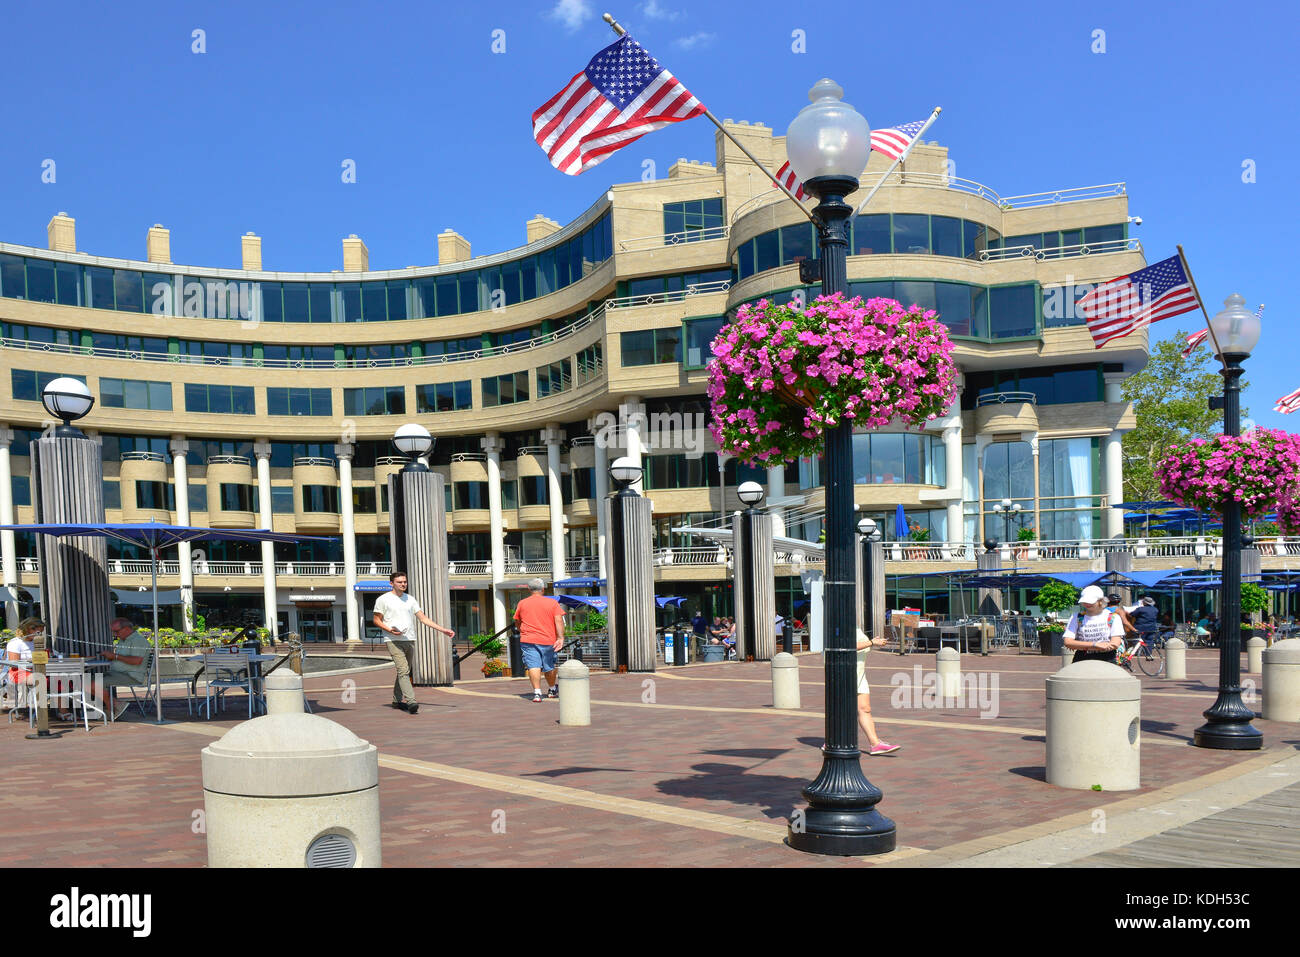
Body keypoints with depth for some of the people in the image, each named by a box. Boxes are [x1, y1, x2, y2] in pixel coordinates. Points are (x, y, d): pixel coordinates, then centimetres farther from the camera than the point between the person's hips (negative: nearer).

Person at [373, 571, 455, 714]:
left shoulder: (410, 599, 16)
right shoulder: (383, 599, 1)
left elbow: (423, 618, 13)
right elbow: (377, 620, 3)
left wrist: (442, 629, 5)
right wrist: (389, 629, -16)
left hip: (410, 641, 6)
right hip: (394, 641, -6)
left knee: (404, 672, 9)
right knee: (403, 671, -17)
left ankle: (397, 700, 21)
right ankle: (411, 701, -27)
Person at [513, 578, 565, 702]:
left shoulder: (522, 604, 8)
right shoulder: (553, 603, 5)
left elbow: (517, 621, 19)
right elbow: (559, 620, -6)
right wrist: (560, 637, -10)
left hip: (528, 640, -1)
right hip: (548, 640, 1)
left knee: (533, 666, -7)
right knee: (549, 666, 16)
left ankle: (537, 692, -21)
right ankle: (552, 690, 35)